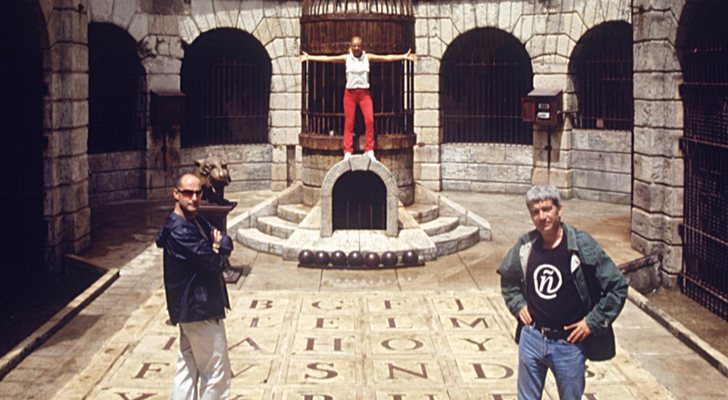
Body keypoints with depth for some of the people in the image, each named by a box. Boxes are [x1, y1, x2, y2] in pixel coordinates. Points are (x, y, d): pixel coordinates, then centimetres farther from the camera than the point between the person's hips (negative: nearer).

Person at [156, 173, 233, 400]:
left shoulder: (198, 222, 9)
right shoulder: (179, 231, -21)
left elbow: (225, 243, 10)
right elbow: (213, 262, -22)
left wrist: (219, 244, -11)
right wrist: (219, 247, -3)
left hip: (190, 307, 10)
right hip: (200, 309, -10)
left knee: (188, 367, 16)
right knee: (217, 372, -1)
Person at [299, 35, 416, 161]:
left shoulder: (368, 57, 2)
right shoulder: (346, 58, 2)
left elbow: (387, 57, -3)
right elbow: (327, 59, -2)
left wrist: (404, 56, -9)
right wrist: (309, 57, -8)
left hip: (364, 93, 0)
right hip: (350, 93, 0)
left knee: (370, 120, -14)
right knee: (349, 122, -1)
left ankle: (369, 151, -5)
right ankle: (347, 152, 2)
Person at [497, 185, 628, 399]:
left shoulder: (582, 245, -14)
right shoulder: (525, 245, -3)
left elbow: (618, 286, -10)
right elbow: (507, 279, 18)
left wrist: (592, 322, -11)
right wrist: (518, 304, 4)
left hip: (569, 343, -3)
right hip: (531, 339, 3)